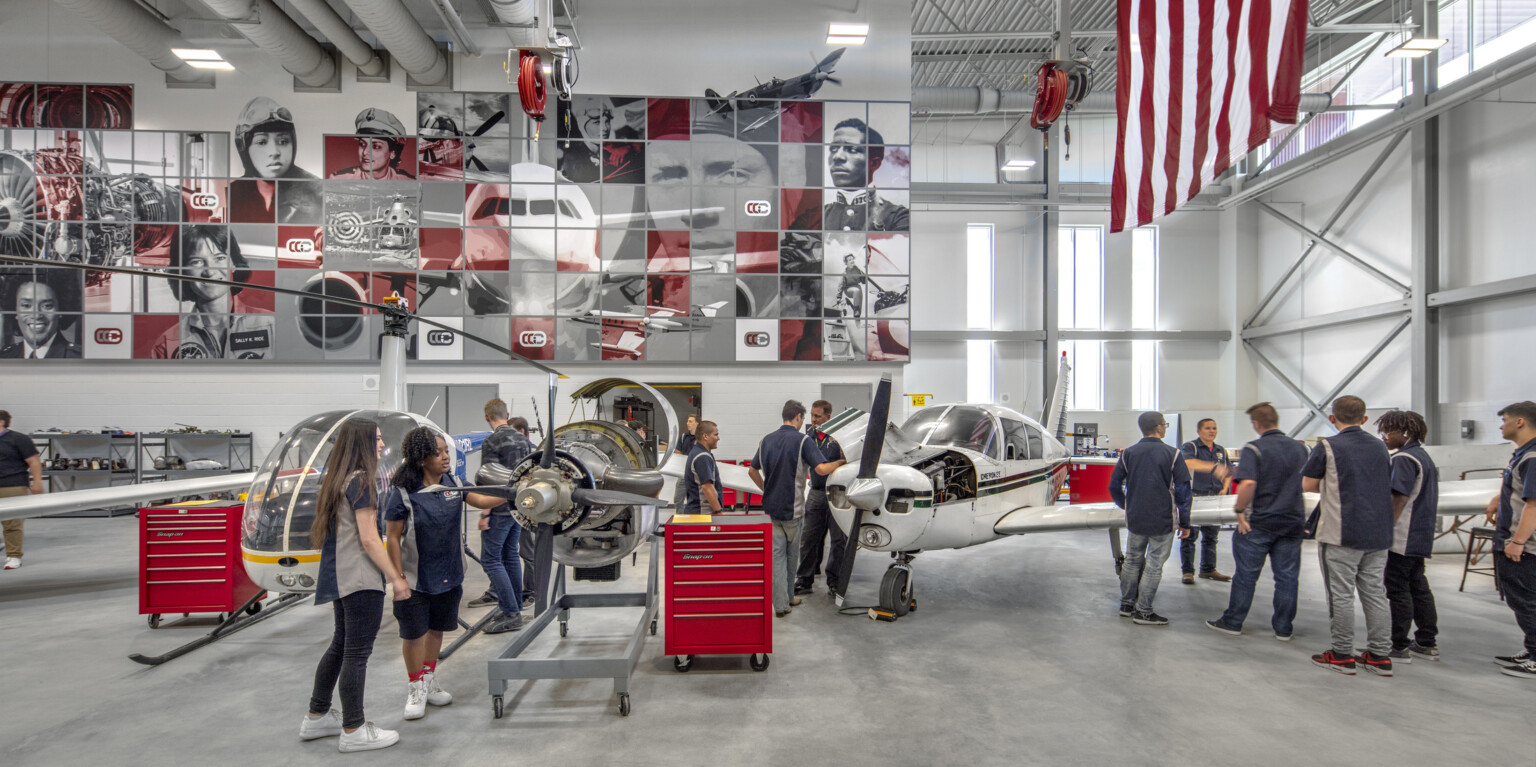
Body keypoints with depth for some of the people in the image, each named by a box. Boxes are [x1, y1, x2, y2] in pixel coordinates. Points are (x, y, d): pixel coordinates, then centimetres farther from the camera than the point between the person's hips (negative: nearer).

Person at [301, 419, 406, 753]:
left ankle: (317, 717, 30)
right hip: (361, 579, -10)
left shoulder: (337, 480, 12)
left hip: (340, 577, 10)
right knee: (357, 652, -2)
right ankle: (354, 731, 6)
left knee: (340, 646, 20)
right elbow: (369, 539, -18)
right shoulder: (360, 481, -15)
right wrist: (396, 578, -14)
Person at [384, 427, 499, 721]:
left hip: (449, 575, 5)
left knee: (436, 629, 17)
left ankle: (430, 681, 35)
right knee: (414, 633, 6)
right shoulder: (402, 493, -17)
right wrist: (399, 579, -14)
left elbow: (480, 500, 8)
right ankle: (416, 689, 25)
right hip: (416, 578, -5)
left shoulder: (453, 482, -2)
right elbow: (393, 538, -14)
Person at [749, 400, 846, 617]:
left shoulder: (767, 440, 7)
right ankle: (788, 597, 27)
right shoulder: (803, 440, -12)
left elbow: (752, 471, 15)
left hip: (770, 507, 4)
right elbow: (821, 469, -23)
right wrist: (841, 462, -7)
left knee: (776, 554, 4)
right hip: (792, 508, -4)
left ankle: (780, 604, 1)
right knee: (791, 554, 14)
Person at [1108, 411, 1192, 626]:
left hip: (1135, 520, 4)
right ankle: (1143, 612, 8)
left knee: (1132, 561, 16)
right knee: (1153, 566, 3)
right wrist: (1185, 522, 1)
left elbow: (1114, 486, 6)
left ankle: (1126, 605, 25)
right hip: (1163, 520, -4)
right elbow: (1183, 491, -7)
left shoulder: (1128, 453, 1)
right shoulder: (1172, 454, -8)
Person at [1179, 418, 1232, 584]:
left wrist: (1224, 488, 6)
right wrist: (1213, 467, -39)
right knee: (1190, 536, -3)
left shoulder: (1221, 451, 15)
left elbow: (1228, 471, 25)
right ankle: (1188, 571, 3)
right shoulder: (1189, 447, -5)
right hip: (1193, 497, -6)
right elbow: (1188, 462, -27)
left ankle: (1208, 569, 21)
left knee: (1211, 535, 11)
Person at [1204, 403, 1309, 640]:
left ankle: (1233, 622, 15)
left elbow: (1248, 484, -26)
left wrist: (1239, 511, -15)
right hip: (1293, 521, 5)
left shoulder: (1253, 449, -14)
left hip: (1260, 522, -5)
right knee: (1287, 576, 10)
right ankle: (1283, 628, 17)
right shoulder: (1300, 448, 5)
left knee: (1246, 575, 5)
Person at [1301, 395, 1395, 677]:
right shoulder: (1380, 447, 10)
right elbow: (1386, 486, 19)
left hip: (1341, 534, -6)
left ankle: (1342, 655, 7)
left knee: (1341, 595, 1)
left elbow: (1307, 484, -5)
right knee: (1375, 593, 11)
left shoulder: (1328, 447, -9)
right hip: (1378, 533, 6)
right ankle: (1380, 655, 16)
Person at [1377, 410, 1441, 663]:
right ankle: (1427, 644, 21)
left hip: (1401, 537, -10)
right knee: (1418, 587, 15)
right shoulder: (1424, 457, 15)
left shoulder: (1403, 459, -15)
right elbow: (1428, 499, 20)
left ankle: (1400, 647, 1)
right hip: (1421, 537, 10)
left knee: (1398, 590, -3)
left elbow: (1399, 499, -21)